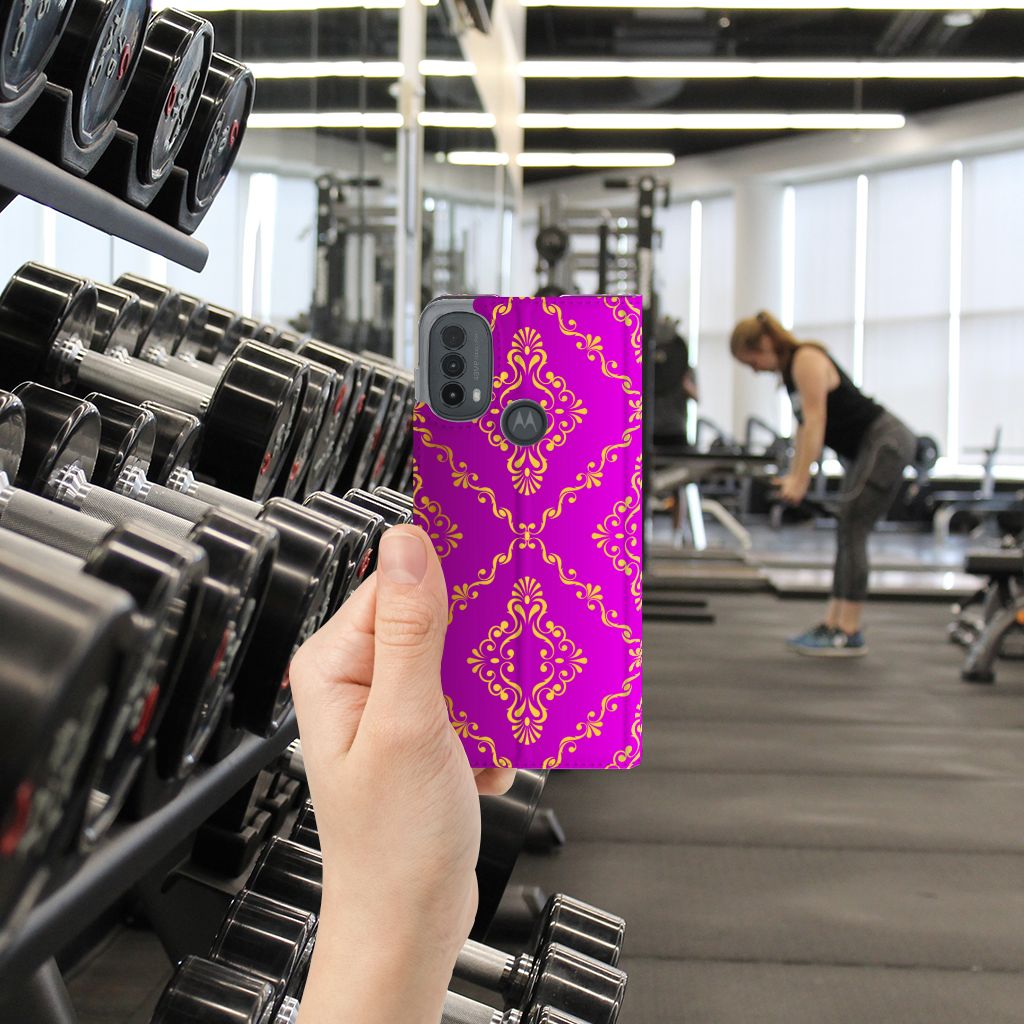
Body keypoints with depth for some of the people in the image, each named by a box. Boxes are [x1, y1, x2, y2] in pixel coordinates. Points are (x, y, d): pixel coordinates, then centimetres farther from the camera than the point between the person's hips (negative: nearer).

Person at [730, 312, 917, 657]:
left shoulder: (807, 360, -16)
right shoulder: (790, 369, 12)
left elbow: (815, 421, -22)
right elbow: (805, 426, 14)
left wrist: (800, 480, -23)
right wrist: (793, 475, 10)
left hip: (887, 443, -10)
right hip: (866, 448, 10)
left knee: (852, 531, -12)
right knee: (848, 534, 9)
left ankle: (849, 634, -10)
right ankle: (832, 624, 12)